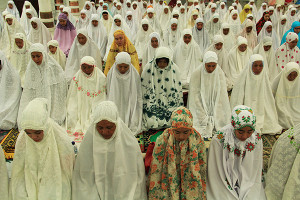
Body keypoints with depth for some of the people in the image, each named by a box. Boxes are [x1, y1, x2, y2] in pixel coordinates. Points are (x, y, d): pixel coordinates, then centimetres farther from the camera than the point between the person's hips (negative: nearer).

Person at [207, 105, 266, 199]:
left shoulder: (256, 139, -8)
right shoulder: (219, 140, -18)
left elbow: (257, 170, 2)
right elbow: (216, 175, -10)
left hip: (249, 186, 3)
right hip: (225, 187, -2)